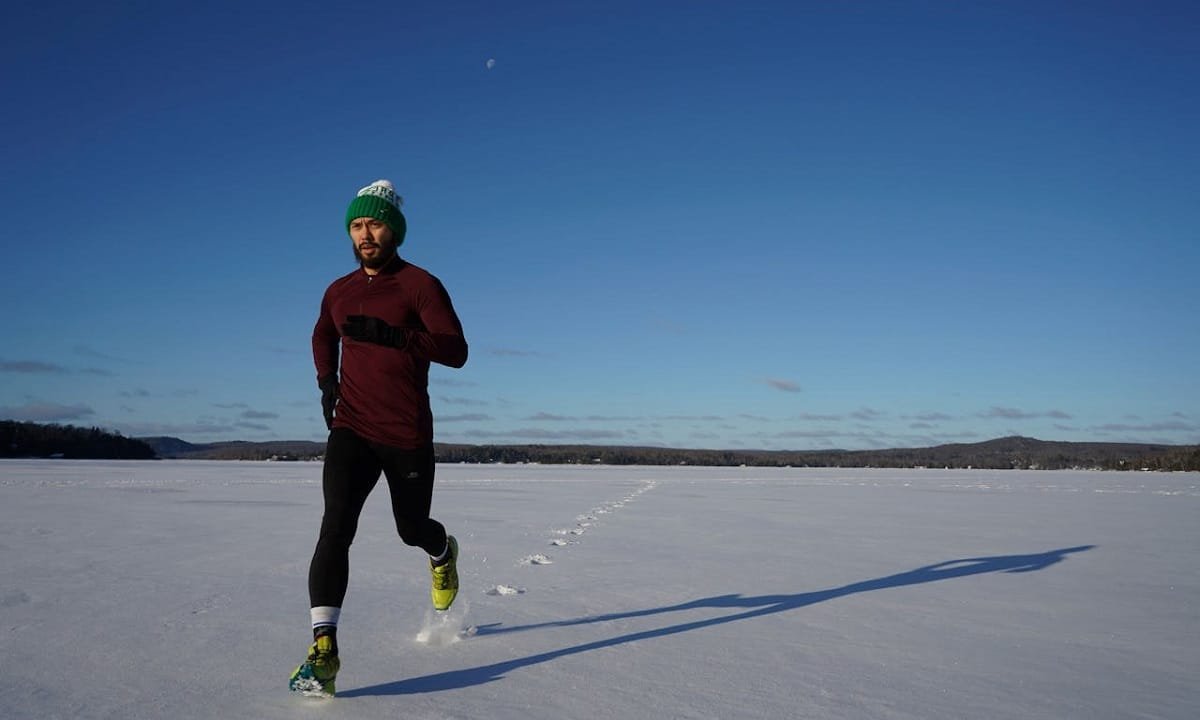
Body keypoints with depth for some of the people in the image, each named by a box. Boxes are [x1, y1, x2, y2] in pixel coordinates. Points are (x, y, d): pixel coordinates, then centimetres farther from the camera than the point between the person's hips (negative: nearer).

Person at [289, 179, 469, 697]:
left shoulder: (419, 285, -7)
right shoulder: (338, 292, 8)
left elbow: (455, 350, -17)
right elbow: (322, 337, 30)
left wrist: (392, 335, -30)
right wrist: (326, 380, 11)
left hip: (408, 433, -2)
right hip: (351, 430, 3)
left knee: (412, 528, 14)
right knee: (336, 527, -17)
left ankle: (442, 551, 52)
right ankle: (323, 648, -17)